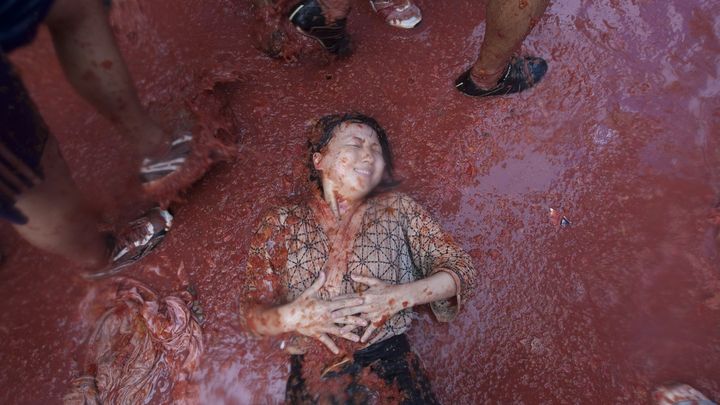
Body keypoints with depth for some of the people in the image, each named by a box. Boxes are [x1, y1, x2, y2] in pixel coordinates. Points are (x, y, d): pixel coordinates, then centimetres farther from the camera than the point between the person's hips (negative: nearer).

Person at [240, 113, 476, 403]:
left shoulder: (398, 209, 0)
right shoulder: (280, 224, 0)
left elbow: (462, 270, -2)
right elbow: (250, 310, 3)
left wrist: (401, 296, -16)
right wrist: (290, 317, -17)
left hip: (390, 369, 1)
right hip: (311, 381, 0)